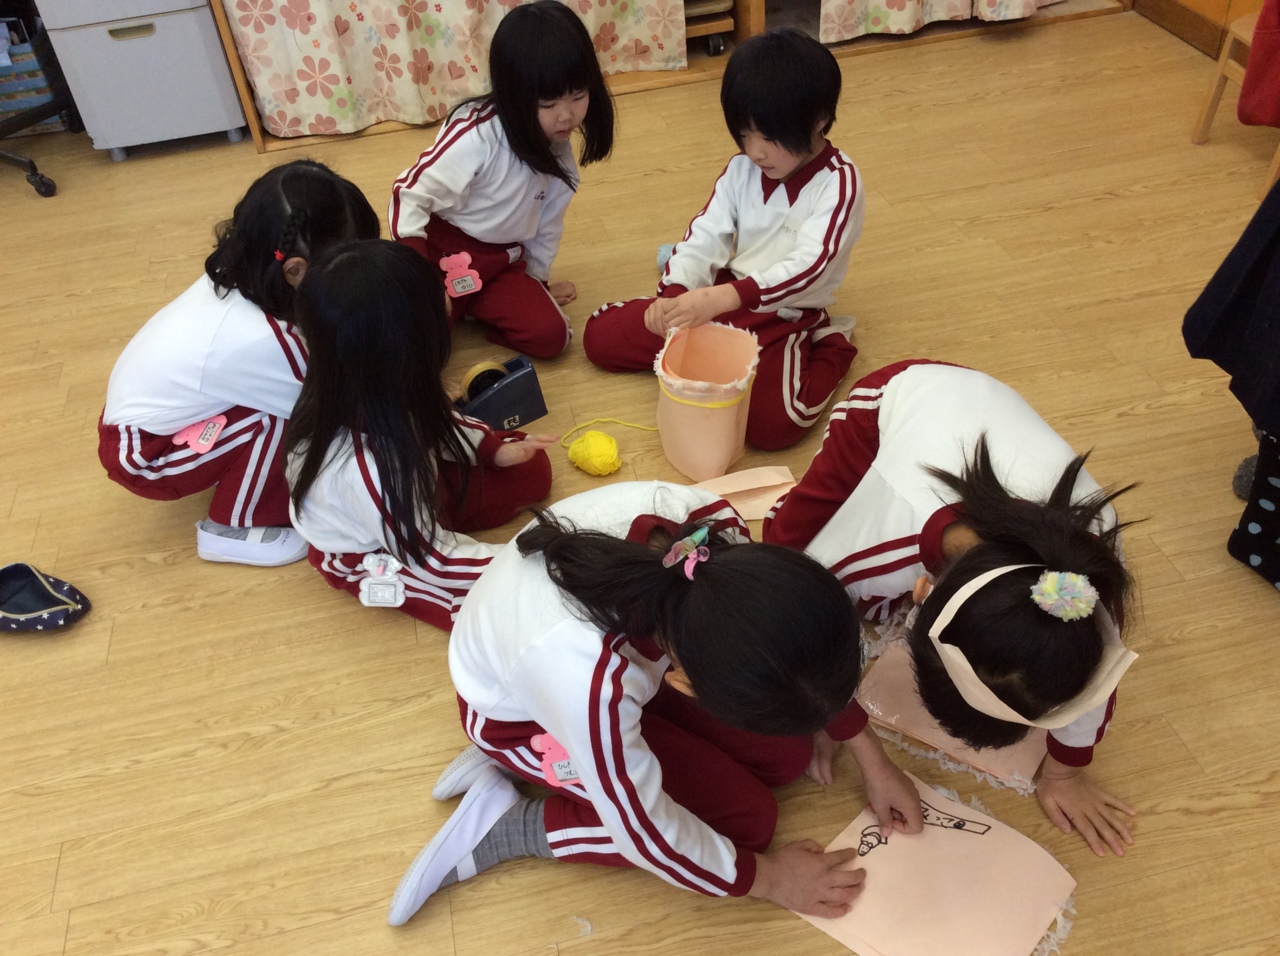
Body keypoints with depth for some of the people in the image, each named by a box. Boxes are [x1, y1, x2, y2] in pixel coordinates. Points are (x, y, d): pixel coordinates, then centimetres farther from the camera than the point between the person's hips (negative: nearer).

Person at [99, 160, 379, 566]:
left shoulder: (240, 275, -14)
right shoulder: (259, 340, -35)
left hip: (139, 413, 8)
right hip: (142, 457, -8)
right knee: (280, 417, -25)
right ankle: (231, 530, -5)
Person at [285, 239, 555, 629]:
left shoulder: (367, 393, -24)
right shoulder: (368, 466, -45)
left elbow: (432, 420, 2)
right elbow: (433, 560, -28)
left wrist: (493, 447, 1)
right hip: (373, 560, -7)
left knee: (531, 468, 8)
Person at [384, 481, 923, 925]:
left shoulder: (706, 520, -32)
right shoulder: (589, 684, -46)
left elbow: (805, 646, -10)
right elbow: (645, 831, -25)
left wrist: (870, 757, -2)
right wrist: (767, 878, -9)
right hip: (525, 708, -5)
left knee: (788, 756, -2)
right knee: (746, 815, -9)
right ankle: (505, 824, -2)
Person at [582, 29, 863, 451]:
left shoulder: (839, 183, -17)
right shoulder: (742, 169, 0)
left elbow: (807, 268, -29)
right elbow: (706, 234, -4)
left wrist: (719, 298, -42)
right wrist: (675, 291, -25)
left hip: (786, 317, -5)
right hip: (721, 299, 5)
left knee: (772, 422, -32)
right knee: (600, 336, -1)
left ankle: (828, 349, -1)